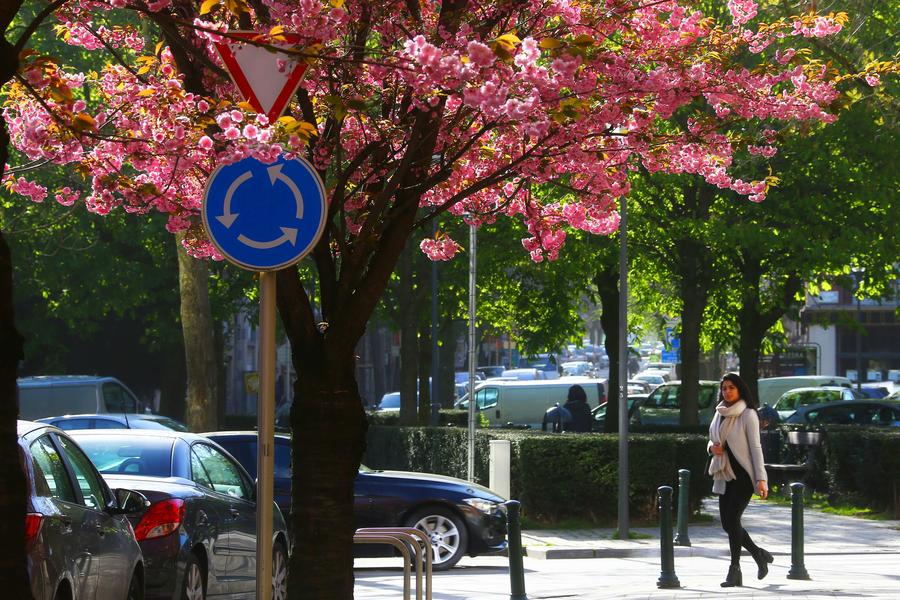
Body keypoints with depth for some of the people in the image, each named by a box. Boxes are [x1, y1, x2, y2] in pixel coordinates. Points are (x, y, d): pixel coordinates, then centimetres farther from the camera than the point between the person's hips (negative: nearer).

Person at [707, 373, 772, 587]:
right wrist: (712, 447, -4)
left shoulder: (748, 414, -9)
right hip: (725, 474, 7)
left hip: (743, 474, -7)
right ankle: (759, 555, 25)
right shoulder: (720, 414, 11)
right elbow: (712, 440, 22)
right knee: (727, 523, 6)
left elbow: (755, 447, -11)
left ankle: (735, 570, -10)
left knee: (732, 519, -15)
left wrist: (761, 479, -17)